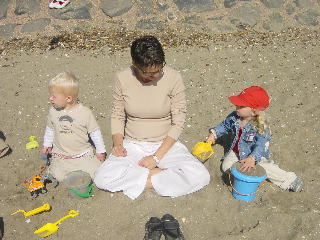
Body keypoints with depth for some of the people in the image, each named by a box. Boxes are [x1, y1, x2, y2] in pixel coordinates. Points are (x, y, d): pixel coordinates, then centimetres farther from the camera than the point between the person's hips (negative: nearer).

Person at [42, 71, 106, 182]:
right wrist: (47, 144, 24)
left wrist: (100, 151, 3)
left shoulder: (85, 112, -11)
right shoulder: (53, 111, 0)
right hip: (60, 156, 2)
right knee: (59, 176, -18)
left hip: (82, 155, -2)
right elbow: (50, 129, 19)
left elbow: (95, 132, -2)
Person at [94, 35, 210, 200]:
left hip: (166, 144, -1)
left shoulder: (173, 78, -13)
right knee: (102, 178, -26)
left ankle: (138, 178, -10)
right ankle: (159, 173, -9)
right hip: (132, 145, 1)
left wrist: (157, 156, -15)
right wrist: (118, 144, -13)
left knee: (200, 177, -26)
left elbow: (178, 123, -8)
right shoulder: (123, 79, -8)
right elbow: (117, 116, 5)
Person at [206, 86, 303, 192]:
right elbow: (224, 125, 6)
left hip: (256, 155, -5)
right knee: (225, 167, -11)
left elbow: (261, 144, -38)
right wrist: (214, 133, -5)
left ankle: (289, 180, 11)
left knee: (268, 168, -10)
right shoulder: (233, 117, -15)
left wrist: (252, 158, -52)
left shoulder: (261, 127, -31)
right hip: (236, 152, 5)